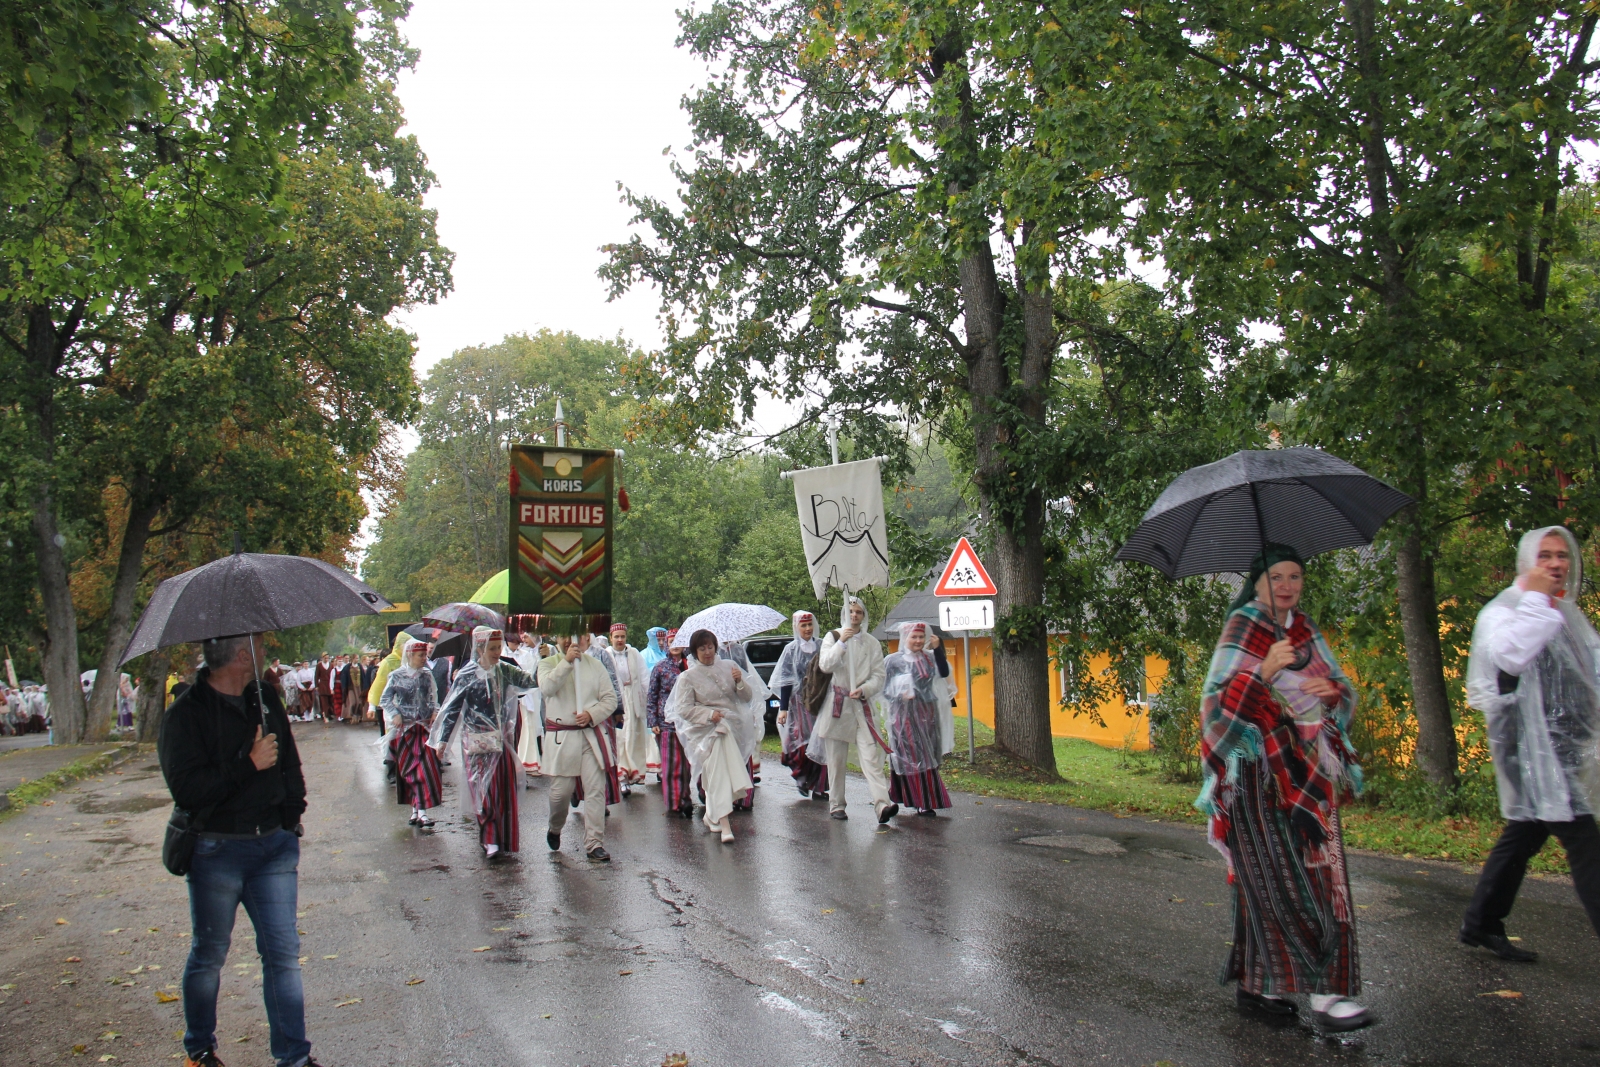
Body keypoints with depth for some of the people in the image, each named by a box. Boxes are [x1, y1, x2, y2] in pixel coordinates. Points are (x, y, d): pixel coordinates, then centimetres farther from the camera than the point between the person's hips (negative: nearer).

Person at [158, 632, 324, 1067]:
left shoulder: (266, 698, 8)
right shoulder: (185, 714, -11)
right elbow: (186, 789, -20)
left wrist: (293, 810, 12)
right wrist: (249, 764, -20)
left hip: (275, 843, 4)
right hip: (218, 850, -4)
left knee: (283, 952, 4)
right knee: (209, 954, 12)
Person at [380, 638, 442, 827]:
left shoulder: (426, 675, 5)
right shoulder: (396, 676, -2)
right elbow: (384, 700, 2)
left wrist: (435, 712, -3)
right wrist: (395, 715, -12)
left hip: (425, 727, 2)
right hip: (405, 728, -1)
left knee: (426, 768, -7)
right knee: (408, 769, 5)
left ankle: (421, 811, -6)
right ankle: (415, 809, 17)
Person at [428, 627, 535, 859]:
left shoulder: (504, 670, 2)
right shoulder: (466, 675, -6)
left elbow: (533, 681, -7)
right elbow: (451, 708, -3)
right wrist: (442, 739, -4)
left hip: (502, 739, 3)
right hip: (477, 742, -3)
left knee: (505, 790, 5)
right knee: (484, 790, -5)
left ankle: (502, 840, 17)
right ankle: (490, 840, 3)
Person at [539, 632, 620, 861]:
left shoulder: (594, 664, 7)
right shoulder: (548, 664, 5)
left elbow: (610, 698, 5)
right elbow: (546, 687, -17)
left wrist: (592, 715, -12)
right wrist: (567, 661, -21)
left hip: (592, 734, 1)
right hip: (561, 736, -1)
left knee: (596, 790, -3)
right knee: (561, 791, 4)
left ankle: (594, 843, 3)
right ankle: (555, 829, 34)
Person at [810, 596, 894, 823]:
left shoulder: (872, 643, 12)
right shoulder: (833, 637, 9)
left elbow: (878, 676, 7)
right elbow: (825, 665, -7)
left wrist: (864, 690, -11)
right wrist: (841, 642, -17)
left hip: (862, 705, 0)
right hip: (836, 704, 0)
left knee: (871, 756, -12)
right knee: (836, 759, 4)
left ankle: (883, 805, -22)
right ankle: (836, 805, 15)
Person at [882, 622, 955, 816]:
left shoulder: (930, 658, 8)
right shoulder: (893, 661, 0)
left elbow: (944, 673, -9)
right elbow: (885, 689, -1)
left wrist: (937, 649, -13)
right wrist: (900, 693, -19)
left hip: (928, 714, 4)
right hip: (905, 715, -4)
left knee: (928, 757, 7)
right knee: (913, 757, -8)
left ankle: (925, 800, 18)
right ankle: (923, 802, -5)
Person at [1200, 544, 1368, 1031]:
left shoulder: (1305, 629, 13)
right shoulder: (1241, 629, -6)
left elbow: (1343, 688, 17)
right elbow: (1215, 703, -14)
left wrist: (1333, 690, -6)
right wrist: (1263, 672, -27)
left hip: (1309, 771, 7)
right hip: (1263, 771, -7)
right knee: (1286, 879, -8)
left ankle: (1256, 983, 18)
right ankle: (1323, 991, -3)